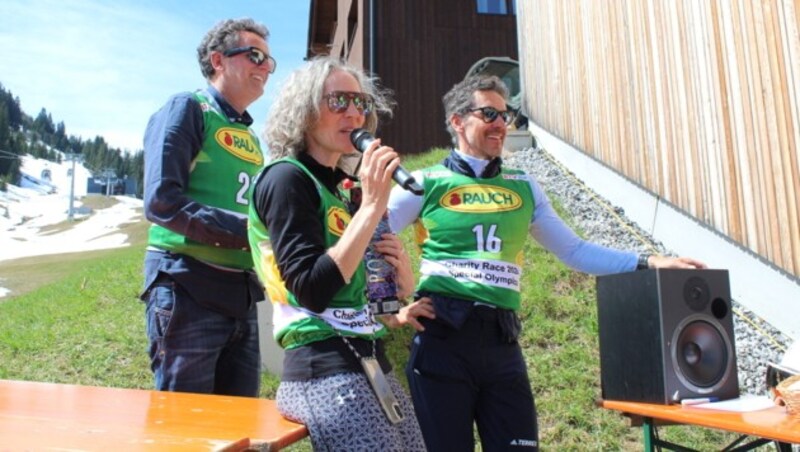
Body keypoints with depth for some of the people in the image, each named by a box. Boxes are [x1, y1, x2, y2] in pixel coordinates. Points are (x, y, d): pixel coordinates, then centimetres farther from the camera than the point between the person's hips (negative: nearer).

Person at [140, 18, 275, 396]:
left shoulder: (250, 137, 18)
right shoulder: (187, 109, -2)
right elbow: (161, 201, -16)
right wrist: (247, 230, -18)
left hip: (242, 298, 7)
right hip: (189, 291, -7)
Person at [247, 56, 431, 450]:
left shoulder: (344, 186, 14)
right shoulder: (286, 178, -8)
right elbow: (312, 292, -21)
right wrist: (372, 206, -19)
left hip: (370, 364, 8)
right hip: (324, 371, -8)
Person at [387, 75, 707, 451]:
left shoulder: (524, 188, 13)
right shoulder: (426, 183, 1)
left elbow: (574, 251, 13)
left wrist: (649, 262, 6)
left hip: (502, 342, 4)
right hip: (442, 336, -3)